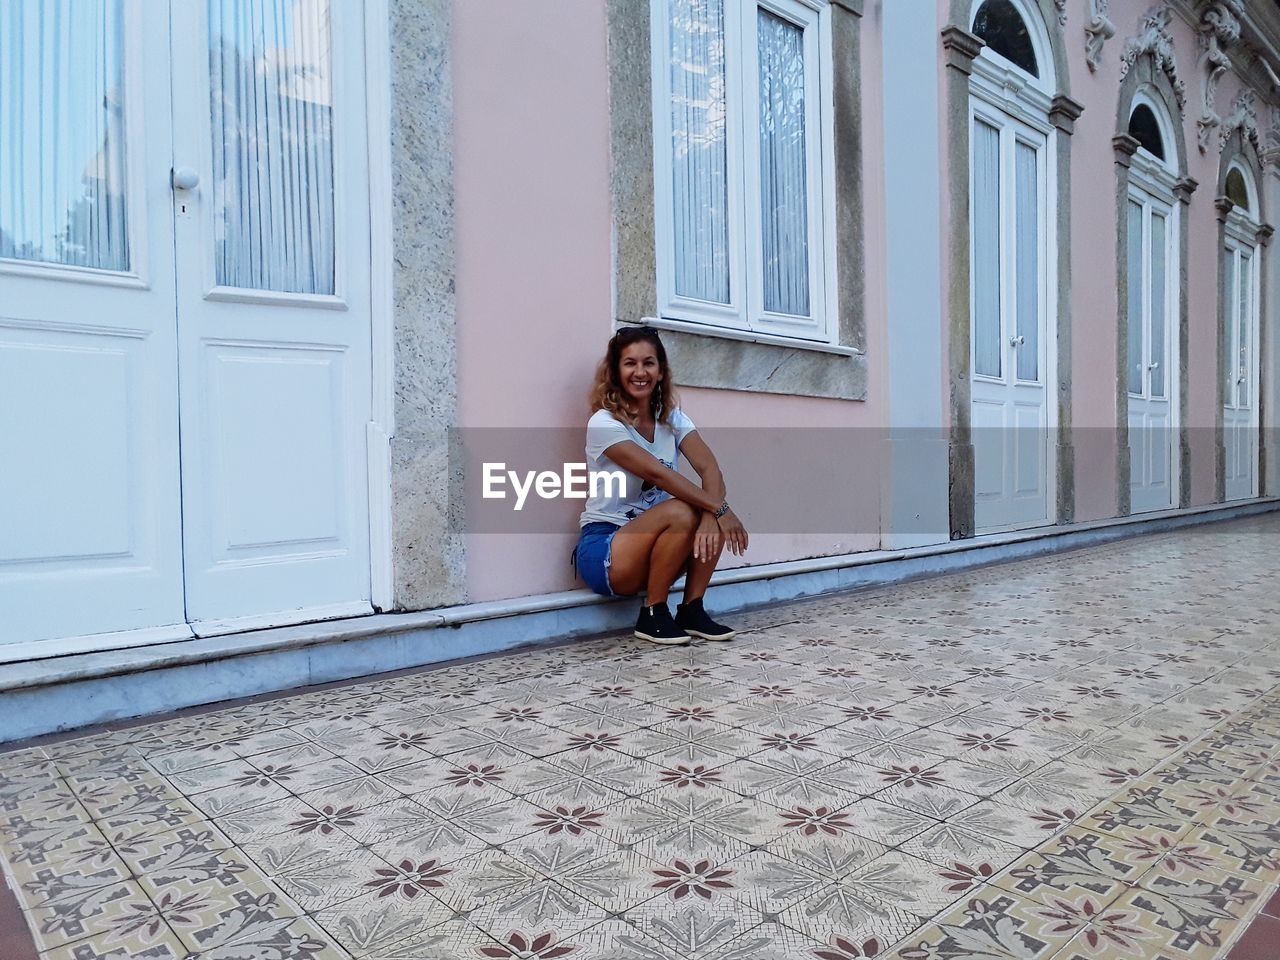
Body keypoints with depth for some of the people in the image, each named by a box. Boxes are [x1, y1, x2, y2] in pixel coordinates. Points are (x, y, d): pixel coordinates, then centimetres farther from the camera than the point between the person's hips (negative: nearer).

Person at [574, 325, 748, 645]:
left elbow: (709, 468, -12)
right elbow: (656, 474, -27)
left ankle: (692, 610, -6)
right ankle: (652, 614, -14)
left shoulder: (672, 419, 4)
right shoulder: (604, 423, -15)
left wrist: (712, 515, -32)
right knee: (681, 513, -31)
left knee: (713, 519, -19)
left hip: (652, 536, 6)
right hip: (602, 549, -6)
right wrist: (719, 509, -31)